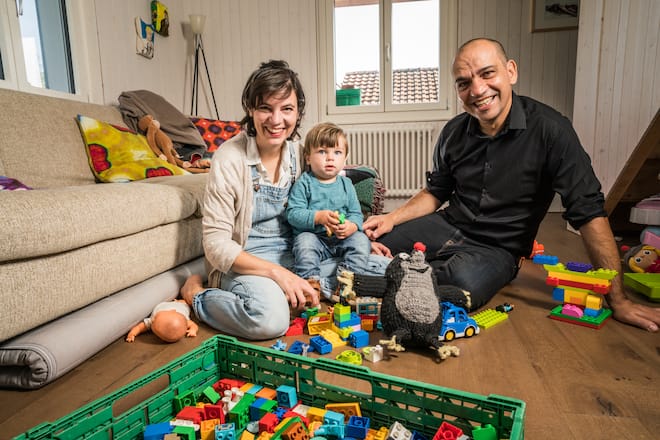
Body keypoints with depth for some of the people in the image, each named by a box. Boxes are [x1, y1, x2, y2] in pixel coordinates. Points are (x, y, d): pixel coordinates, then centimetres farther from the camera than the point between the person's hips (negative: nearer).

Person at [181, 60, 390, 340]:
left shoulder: (299, 152, 1)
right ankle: (197, 295, -7)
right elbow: (215, 243, -15)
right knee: (271, 317, -36)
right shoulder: (229, 159, -14)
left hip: (296, 254, 5)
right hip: (245, 263, -5)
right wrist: (277, 273, -26)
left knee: (383, 268, -6)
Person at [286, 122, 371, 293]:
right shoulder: (304, 183, -4)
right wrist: (318, 217, -26)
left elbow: (356, 214, 6)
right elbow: (293, 213, -12)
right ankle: (310, 280, -28)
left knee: (361, 240, -18)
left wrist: (352, 226, -18)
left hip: (341, 239, 4)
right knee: (304, 241, -32)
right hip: (313, 236, -3)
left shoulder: (346, 184, 8)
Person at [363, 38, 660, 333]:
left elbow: (588, 211, -16)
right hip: (447, 226, 4)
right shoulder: (454, 132, -2)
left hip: (498, 248, -3)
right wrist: (392, 218, -6)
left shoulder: (549, 130, -16)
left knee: (464, 284, -35)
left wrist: (617, 300, -16)